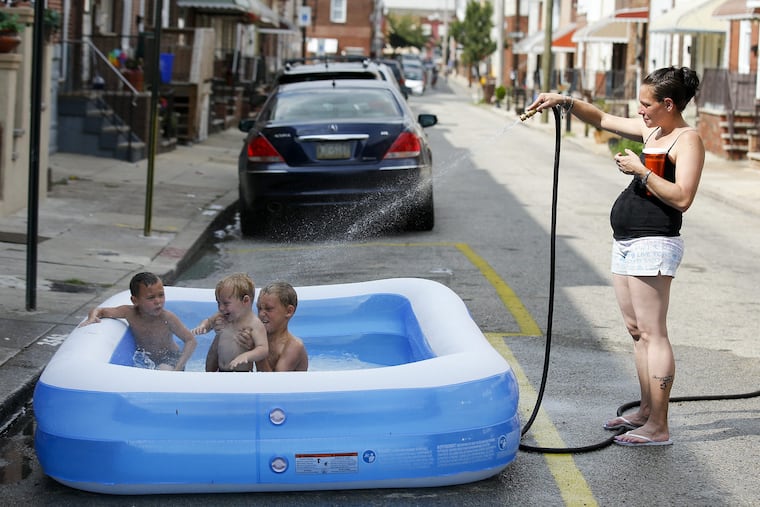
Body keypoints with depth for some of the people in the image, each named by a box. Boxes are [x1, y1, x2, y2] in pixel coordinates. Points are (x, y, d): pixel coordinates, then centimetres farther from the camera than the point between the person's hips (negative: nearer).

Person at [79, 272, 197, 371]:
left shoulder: (167, 318, -27)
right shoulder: (130, 313, -19)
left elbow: (191, 341, -22)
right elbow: (99, 310, -7)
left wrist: (178, 368, -31)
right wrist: (92, 318, -32)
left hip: (169, 359, -5)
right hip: (145, 358, 5)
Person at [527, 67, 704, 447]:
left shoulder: (688, 141, -11)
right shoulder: (650, 129, 15)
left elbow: (682, 198, -21)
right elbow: (602, 120, 24)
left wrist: (641, 171, -19)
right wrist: (565, 102, 11)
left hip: (653, 244, -9)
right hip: (626, 243, 9)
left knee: (652, 333, -9)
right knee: (636, 331, 14)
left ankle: (658, 427, -7)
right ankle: (645, 412, 23)